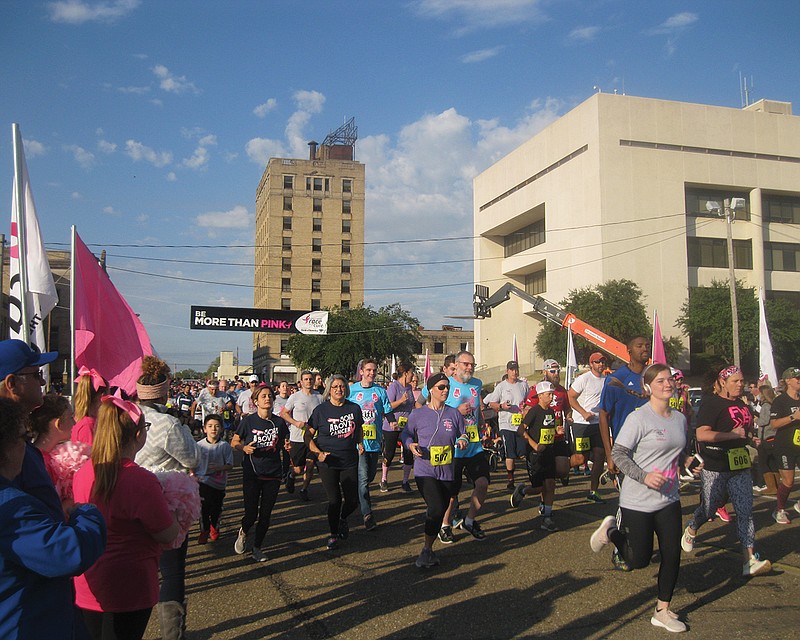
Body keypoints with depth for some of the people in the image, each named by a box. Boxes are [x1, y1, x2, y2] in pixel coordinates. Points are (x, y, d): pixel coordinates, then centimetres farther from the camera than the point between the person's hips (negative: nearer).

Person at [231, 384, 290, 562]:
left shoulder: (279, 422, 1)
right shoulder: (248, 421, -6)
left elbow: (284, 443, 15)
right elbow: (234, 442, 3)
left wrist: (287, 446, -8)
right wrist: (244, 448, -17)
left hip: (273, 474, 2)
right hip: (252, 474, -2)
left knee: (265, 515, 6)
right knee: (251, 514, -2)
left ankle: (257, 547, 27)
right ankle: (243, 532, 32)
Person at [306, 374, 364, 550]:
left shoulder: (354, 408, 2)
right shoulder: (321, 409, -6)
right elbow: (308, 436, -2)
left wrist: (360, 443, 4)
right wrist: (318, 453, -15)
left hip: (349, 462, 2)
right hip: (328, 462, -2)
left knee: (352, 500, 3)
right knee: (334, 500, 3)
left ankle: (342, 519, 38)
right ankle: (333, 534, 26)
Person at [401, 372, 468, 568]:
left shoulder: (454, 414, 4)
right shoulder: (418, 415, -3)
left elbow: (463, 434, 14)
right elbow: (405, 434, 7)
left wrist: (462, 440, -8)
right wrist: (411, 445, -13)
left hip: (447, 472, 4)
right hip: (425, 471, -4)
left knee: (440, 512, 11)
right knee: (436, 508, -20)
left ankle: (428, 549, 29)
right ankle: (427, 550, -2)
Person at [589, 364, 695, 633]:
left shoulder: (680, 418, 6)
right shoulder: (638, 418, -16)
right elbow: (618, 453, -17)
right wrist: (644, 477, -27)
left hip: (669, 500, 6)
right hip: (638, 501, -6)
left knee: (673, 555, 7)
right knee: (639, 560, 3)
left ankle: (662, 611, 24)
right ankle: (611, 531, 31)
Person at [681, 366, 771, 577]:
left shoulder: (742, 403, 12)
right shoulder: (711, 402, -12)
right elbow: (701, 434, -22)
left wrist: (751, 436, 9)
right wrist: (732, 435, -23)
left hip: (740, 466, 6)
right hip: (715, 467, -6)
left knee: (745, 511, -2)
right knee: (709, 508, 8)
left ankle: (750, 561, -3)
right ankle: (690, 531, 39)